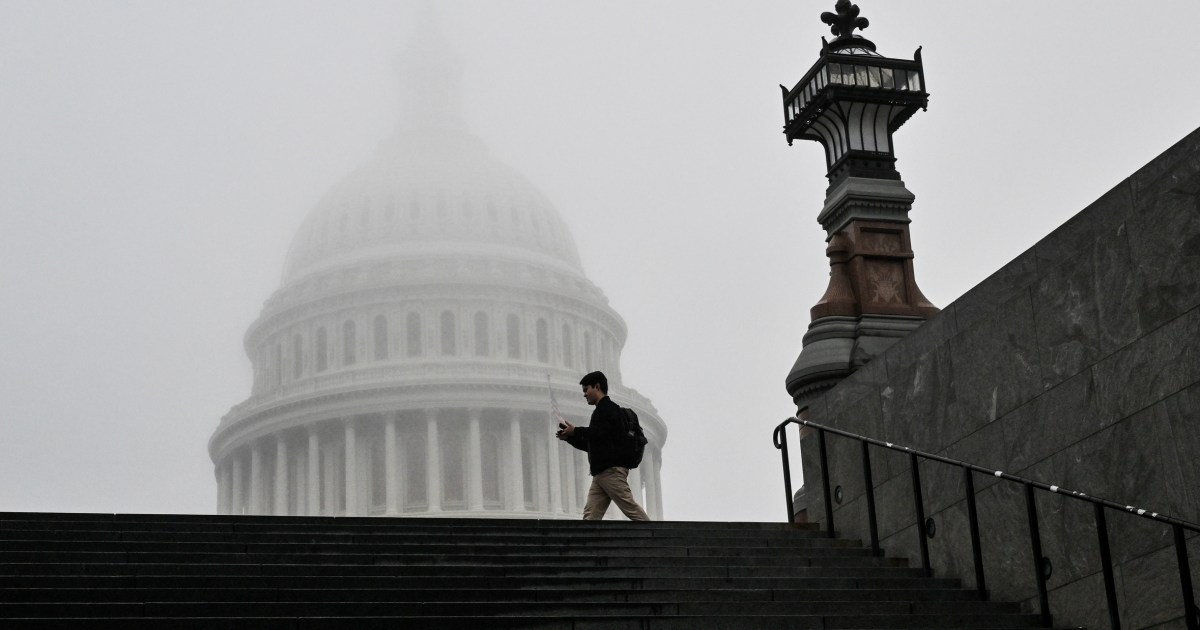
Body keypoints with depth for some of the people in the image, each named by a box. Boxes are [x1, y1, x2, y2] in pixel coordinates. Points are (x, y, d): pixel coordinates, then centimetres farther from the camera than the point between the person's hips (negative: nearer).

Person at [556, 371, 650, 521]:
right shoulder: (601, 411, 29)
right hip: (601, 473, 10)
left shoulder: (607, 408, -1)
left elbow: (601, 433, -19)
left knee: (630, 508, -14)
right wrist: (569, 437, 19)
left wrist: (575, 431, -8)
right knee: (590, 515, -2)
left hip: (612, 469, -10)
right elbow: (590, 445, 31)